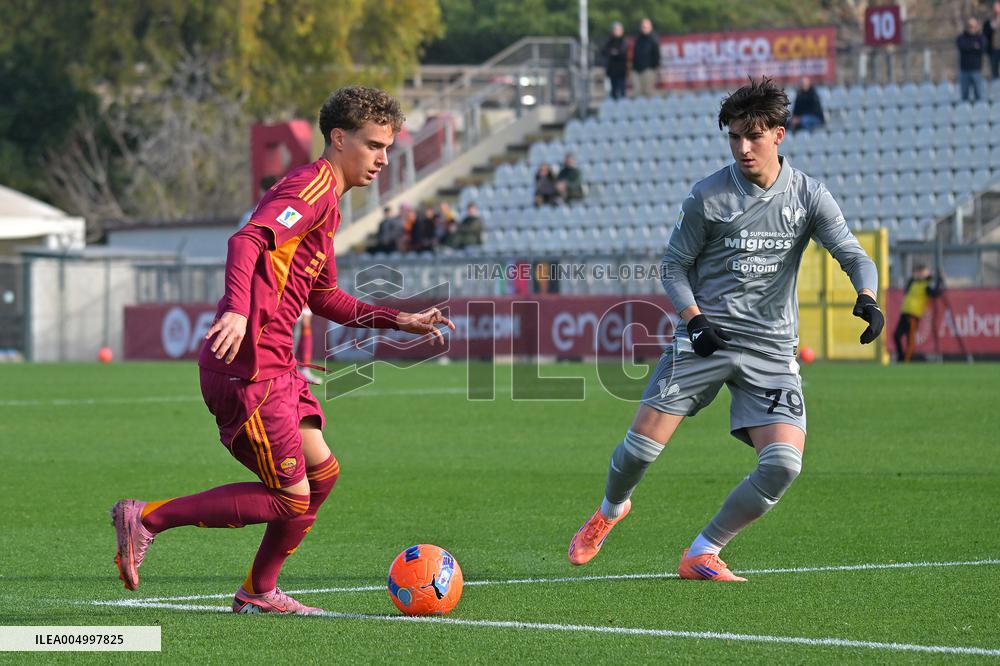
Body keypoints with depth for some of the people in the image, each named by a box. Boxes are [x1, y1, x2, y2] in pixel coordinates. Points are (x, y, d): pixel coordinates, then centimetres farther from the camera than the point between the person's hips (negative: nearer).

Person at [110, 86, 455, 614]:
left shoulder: (327, 201, 23)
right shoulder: (313, 186, -9)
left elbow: (324, 298, 31)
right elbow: (247, 241, -26)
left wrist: (399, 321, 25)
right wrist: (237, 310, -41)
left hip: (274, 368, 10)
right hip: (249, 366, -10)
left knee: (322, 472, 12)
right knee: (289, 500, -8)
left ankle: (259, 592, 19)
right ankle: (147, 518, -3)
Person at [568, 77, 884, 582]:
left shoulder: (808, 196, 1)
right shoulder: (708, 195, -2)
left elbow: (852, 255, -4)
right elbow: (675, 266, 5)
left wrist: (866, 298, -26)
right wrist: (694, 319, -12)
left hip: (771, 350, 1)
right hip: (705, 340, -1)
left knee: (783, 464, -16)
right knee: (642, 445, -8)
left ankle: (703, 554, 2)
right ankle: (610, 510, 28)